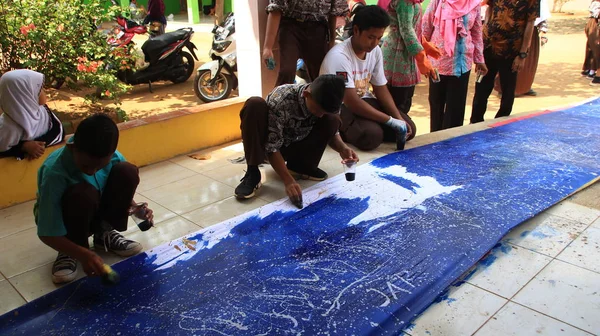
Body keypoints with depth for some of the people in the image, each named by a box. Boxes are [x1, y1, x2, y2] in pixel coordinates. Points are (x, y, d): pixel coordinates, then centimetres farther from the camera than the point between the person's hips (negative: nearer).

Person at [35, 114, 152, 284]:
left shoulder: (113, 158, -21)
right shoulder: (55, 172, -35)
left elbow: (120, 191, 1)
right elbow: (47, 233, -30)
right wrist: (83, 254, -43)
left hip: (95, 212, 4)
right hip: (66, 219, -4)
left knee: (127, 171, -22)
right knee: (83, 193, -39)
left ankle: (104, 233, -1)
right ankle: (69, 252, -9)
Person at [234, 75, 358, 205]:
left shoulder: (326, 104, -19)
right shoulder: (280, 100, -35)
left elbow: (332, 133, -3)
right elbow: (272, 147, -31)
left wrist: (342, 148, -25)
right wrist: (289, 181, -39)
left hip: (294, 146, 4)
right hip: (269, 143, -4)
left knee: (331, 120, -20)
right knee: (254, 105, -33)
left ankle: (299, 164, -3)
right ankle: (252, 173, -25)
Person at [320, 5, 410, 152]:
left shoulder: (376, 51, -2)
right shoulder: (339, 56, -25)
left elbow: (381, 89, 4)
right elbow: (351, 102, -29)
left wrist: (399, 118, -11)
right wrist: (390, 120, -27)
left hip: (363, 101, 8)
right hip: (339, 107, -8)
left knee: (406, 127, -4)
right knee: (373, 135, -33)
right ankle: (344, 134, -3)